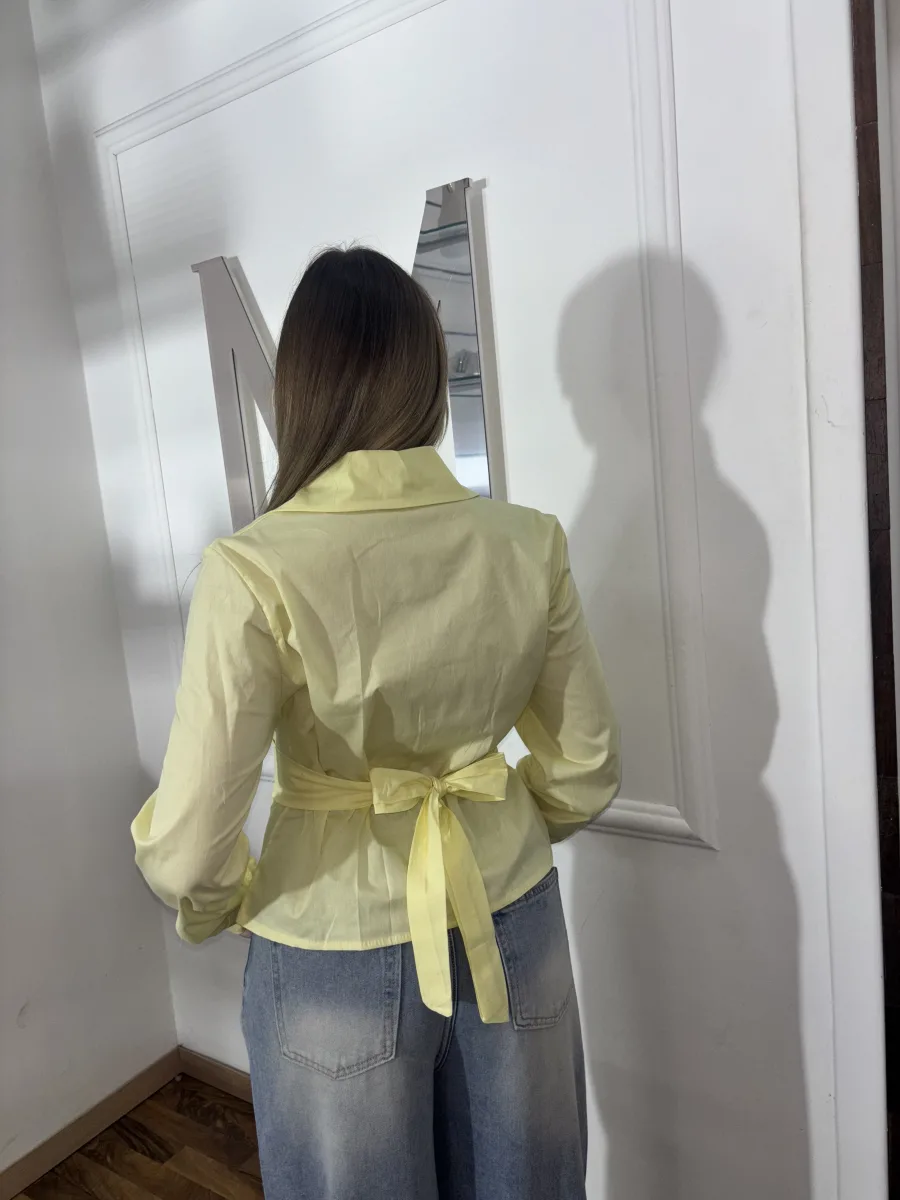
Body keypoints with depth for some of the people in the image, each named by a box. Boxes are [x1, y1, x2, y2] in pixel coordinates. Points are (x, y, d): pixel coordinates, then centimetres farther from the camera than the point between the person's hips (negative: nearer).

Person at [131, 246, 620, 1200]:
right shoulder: (528, 545, -11)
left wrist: (214, 906, 4)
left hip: (337, 955, -2)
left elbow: (187, 845, -19)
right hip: (511, 928, 3)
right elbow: (585, 766, -1)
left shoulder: (253, 572, -22)